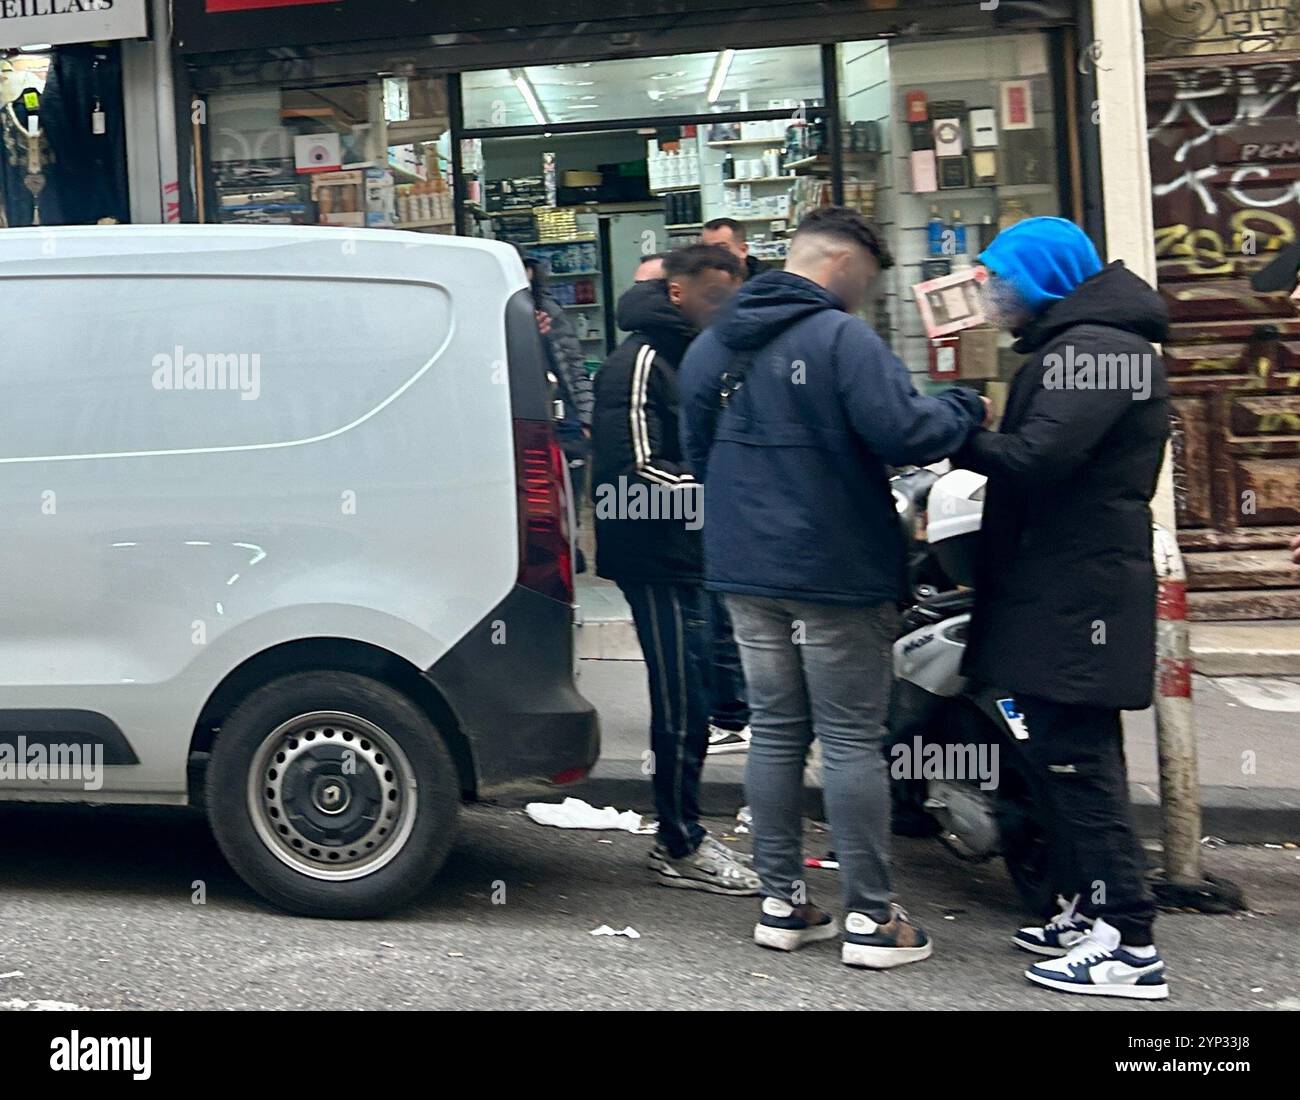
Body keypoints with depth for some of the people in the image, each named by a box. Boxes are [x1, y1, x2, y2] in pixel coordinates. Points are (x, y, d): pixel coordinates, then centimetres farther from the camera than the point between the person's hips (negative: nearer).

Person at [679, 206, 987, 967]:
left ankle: (782, 902, 20)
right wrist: (968, 410, -4)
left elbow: (697, 450, 18)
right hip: (837, 571, -7)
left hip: (746, 568, 7)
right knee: (853, 740, 1)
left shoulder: (712, 346, 10)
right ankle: (872, 919, 7)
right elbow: (902, 432, -22)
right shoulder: (841, 338, -15)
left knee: (776, 732, 14)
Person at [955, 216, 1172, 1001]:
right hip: (1066, 584, 11)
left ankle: (1130, 944, -5)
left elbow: (1036, 458, -24)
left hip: (1077, 591, -11)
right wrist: (972, 438, 1)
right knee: (1069, 752, 15)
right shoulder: (1075, 344, 21)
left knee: (1078, 758, -9)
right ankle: (1094, 909, 25)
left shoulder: (1090, 347, -14)